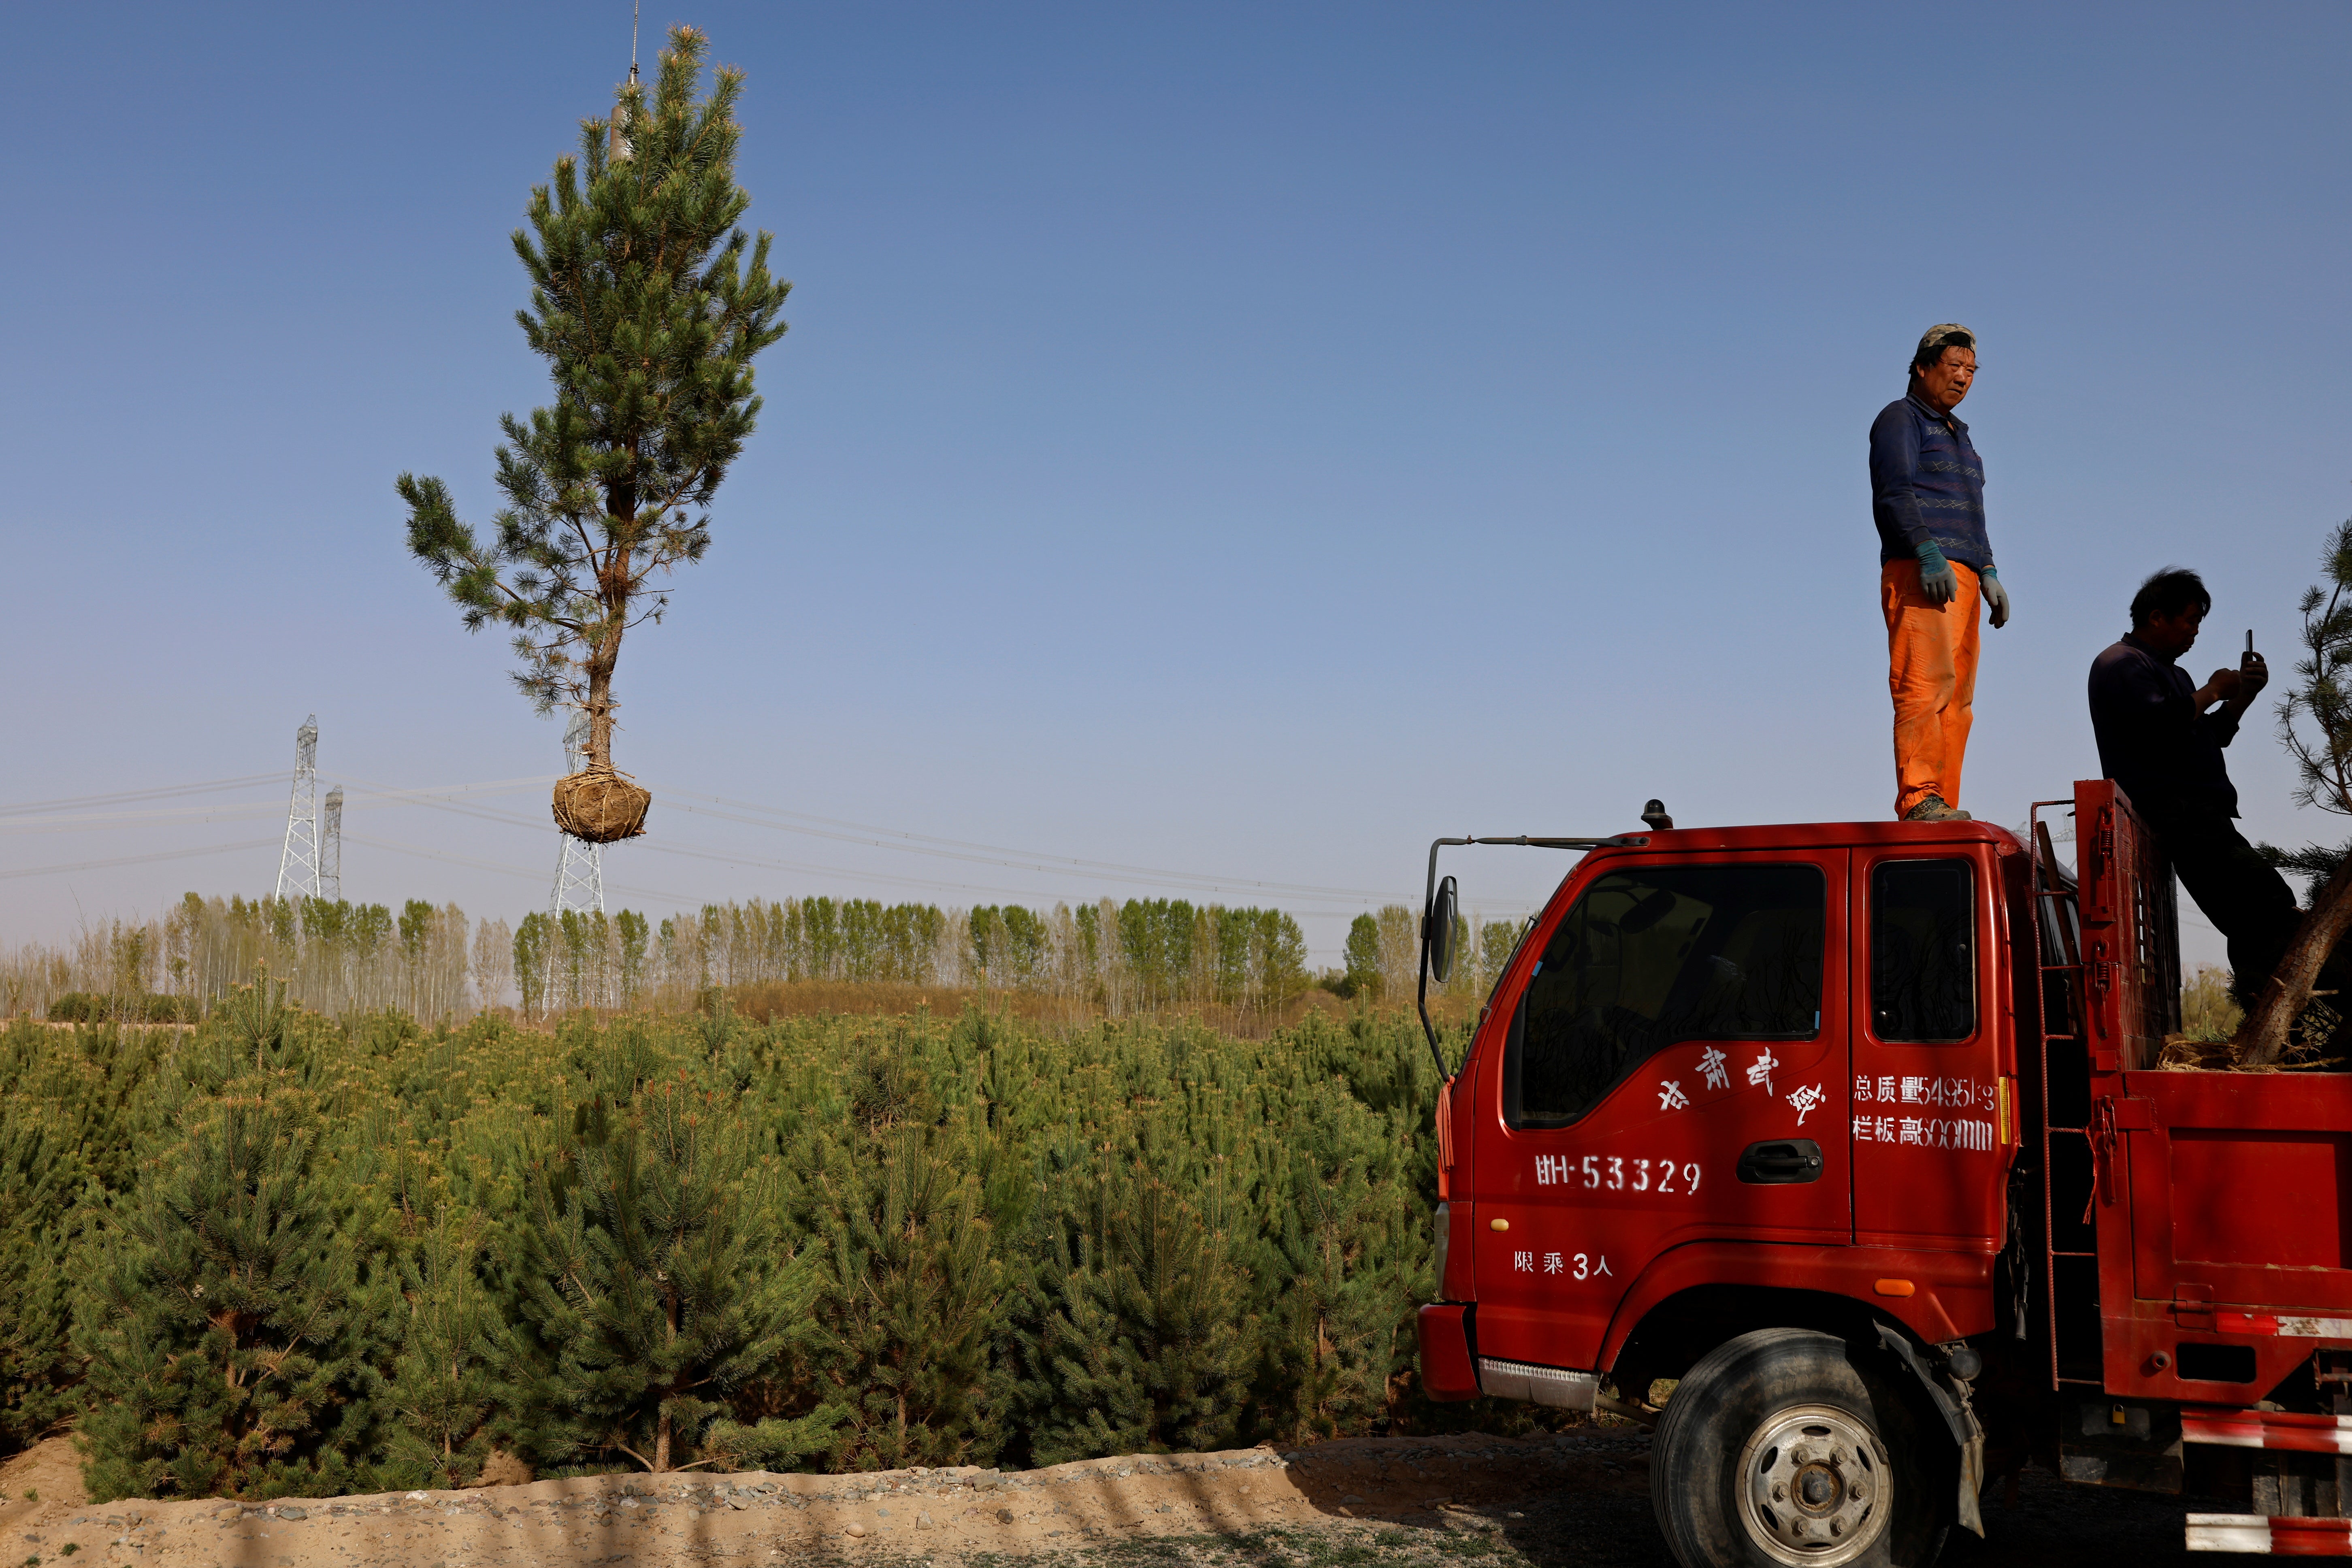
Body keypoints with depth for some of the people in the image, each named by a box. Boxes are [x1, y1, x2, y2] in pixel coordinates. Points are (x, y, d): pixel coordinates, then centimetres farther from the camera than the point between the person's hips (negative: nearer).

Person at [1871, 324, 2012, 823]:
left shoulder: (1957, 433, 30)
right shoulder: (1899, 418, 3)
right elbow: (1893, 494, -12)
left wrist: (1987, 572, 21)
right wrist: (1927, 552, -24)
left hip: (1959, 577, 9)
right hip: (1917, 573, -9)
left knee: (1957, 697, 0)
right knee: (1926, 683, -19)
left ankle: (1941, 807, -3)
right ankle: (1919, 799, -26)